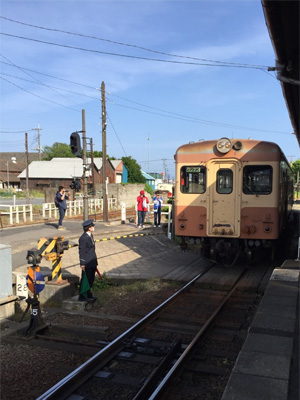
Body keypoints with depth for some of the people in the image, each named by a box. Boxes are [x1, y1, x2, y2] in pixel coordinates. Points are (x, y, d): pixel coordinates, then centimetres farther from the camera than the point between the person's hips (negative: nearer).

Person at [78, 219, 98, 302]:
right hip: (86, 263, -9)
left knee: (91, 279, 18)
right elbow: (81, 251, -18)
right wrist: (82, 264, -17)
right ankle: (81, 296, 13)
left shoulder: (90, 235, 10)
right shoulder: (83, 238, -20)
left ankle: (89, 295, 32)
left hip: (92, 262, 9)